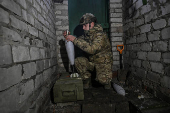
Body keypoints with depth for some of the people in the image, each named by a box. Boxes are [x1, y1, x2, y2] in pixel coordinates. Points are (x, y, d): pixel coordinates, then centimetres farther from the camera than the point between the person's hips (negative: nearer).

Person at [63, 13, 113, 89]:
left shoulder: (100, 35, -22)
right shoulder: (87, 34, 4)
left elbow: (92, 49, -36)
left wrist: (75, 40, -33)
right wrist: (68, 38, -10)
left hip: (104, 62, -6)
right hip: (92, 61, 6)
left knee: (102, 79, -28)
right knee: (78, 61, -16)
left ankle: (106, 81, 11)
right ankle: (86, 79, 6)